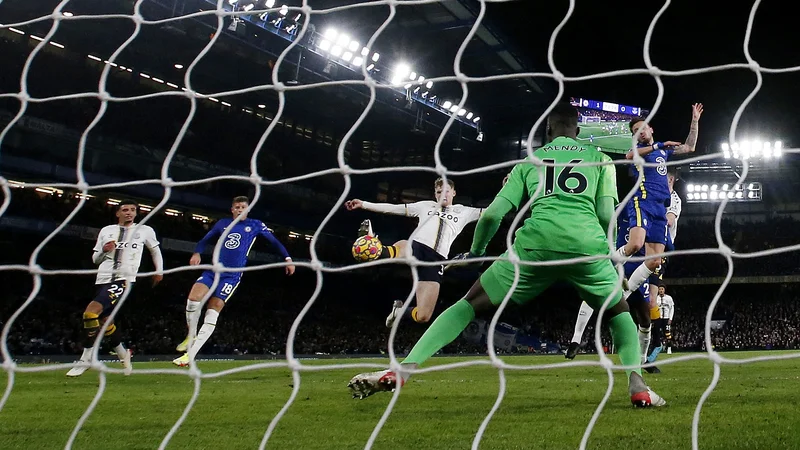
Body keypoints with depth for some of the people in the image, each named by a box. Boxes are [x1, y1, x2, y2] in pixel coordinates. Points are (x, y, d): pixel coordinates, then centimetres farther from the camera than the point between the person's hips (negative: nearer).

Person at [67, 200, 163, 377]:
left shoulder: (145, 231, 5)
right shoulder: (106, 231, 12)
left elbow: (155, 250, 24)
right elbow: (95, 259, 16)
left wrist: (159, 270, 26)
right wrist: (103, 250, -4)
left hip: (123, 280, -6)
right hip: (103, 280, 6)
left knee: (91, 312, -21)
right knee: (103, 320, 11)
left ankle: (86, 359, -9)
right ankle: (123, 354, 35)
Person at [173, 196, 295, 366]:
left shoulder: (256, 225, 8)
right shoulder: (223, 223, 14)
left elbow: (274, 241, 12)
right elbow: (205, 240, 19)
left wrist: (287, 258, 1)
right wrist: (197, 253, -1)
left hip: (232, 275, -3)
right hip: (213, 269, 3)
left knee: (212, 312, -12)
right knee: (193, 298, -21)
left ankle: (189, 356, -12)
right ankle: (191, 337, 4)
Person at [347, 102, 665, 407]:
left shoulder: (529, 161, 25)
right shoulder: (599, 159, 23)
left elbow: (492, 214, 16)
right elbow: (607, 215, 10)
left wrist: (475, 252, 33)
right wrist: (607, 255, 29)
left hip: (536, 243, 0)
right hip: (586, 244, 0)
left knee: (469, 304, 13)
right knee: (619, 312, 27)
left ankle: (403, 369, -2)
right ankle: (637, 385, 2)